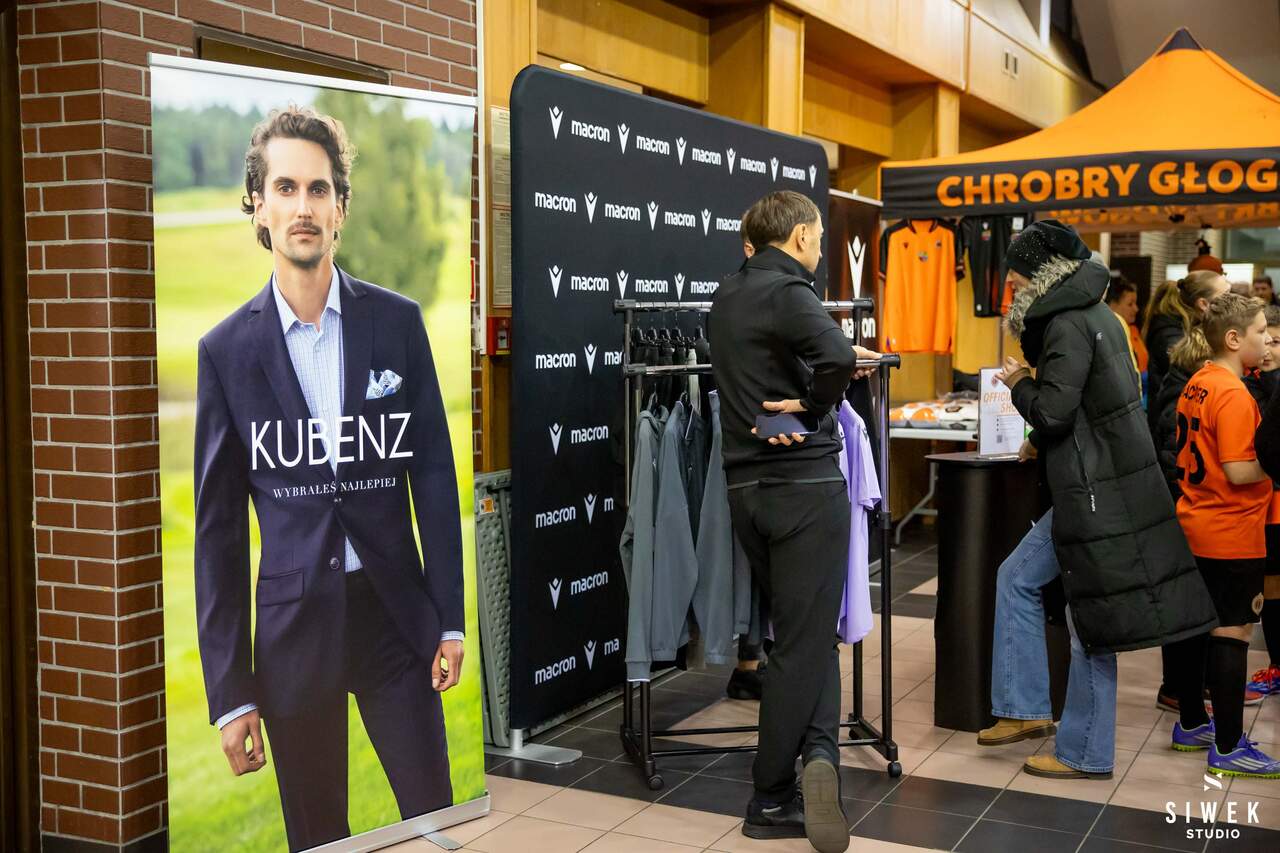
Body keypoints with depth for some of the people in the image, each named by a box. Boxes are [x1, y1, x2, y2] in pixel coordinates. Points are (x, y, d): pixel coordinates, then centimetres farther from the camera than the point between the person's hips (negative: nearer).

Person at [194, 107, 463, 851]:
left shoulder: (397, 321, -1)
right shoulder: (227, 349, -2)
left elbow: (434, 474, 3)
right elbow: (217, 528, 0)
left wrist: (450, 619, 0)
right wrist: (228, 691, -2)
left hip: (395, 610, 0)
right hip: (293, 622, 0)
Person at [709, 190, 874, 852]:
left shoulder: (727, 296, 12)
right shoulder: (788, 290, -13)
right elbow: (837, 358, -31)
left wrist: (841, 355, 22)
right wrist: (812, 407, -14)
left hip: (747, 486, 7)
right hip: (804, 483, -7)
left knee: (805, 629, 20)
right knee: (803, 640, 2)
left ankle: (818, 751, 9)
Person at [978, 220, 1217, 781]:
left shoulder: (1069, 325, -15)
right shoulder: (1095, 316, 15)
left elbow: (1053, 411, -21)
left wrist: (1018, 382, -4)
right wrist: (1043, 440, 17)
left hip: (1098, 492, -10)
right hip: (1093, 486, 10)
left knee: (1091, 618, -1)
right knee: (1018, 578, 15)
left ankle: (1086, 754, 11)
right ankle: (1025, 709, 18)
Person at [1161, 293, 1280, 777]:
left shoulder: (1196, 384, 8)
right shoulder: (1234, 394, -19)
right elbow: (1239, 471, -24)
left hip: (1194, 527, 9)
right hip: (1232, 535, -9)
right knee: (1232, 632, -2)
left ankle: (1191, 725, 27)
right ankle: (1229, 748, 4)